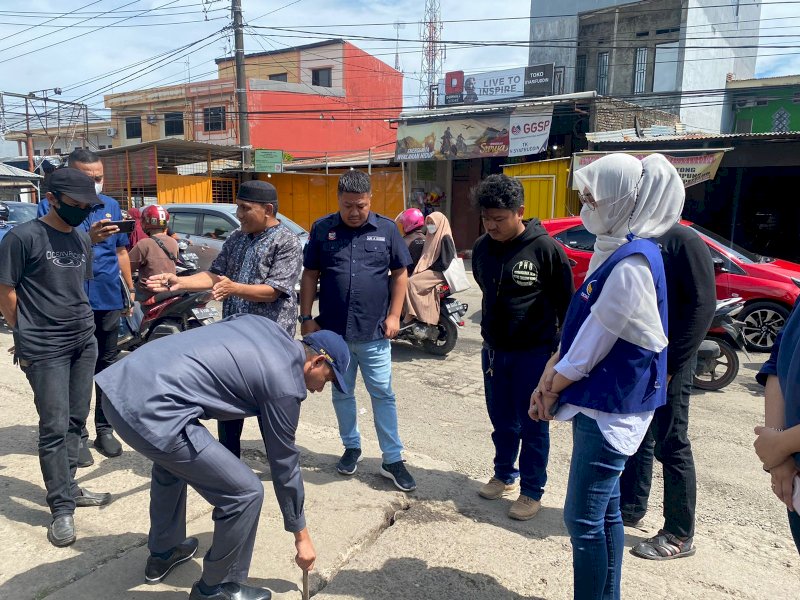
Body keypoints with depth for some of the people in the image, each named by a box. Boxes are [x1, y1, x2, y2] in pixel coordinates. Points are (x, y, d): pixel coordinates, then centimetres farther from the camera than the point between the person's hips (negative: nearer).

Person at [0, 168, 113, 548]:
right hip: (45, 350, -6)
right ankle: (62, 508, 8)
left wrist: (81, 324, 13)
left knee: (75, 421, 13)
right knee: (54, 428, -2)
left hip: (84, 342, 6)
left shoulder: (83, 239, 10)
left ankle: (67, 487, 28)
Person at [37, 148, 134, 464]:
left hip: (109, 300, 4)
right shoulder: (51, 206, -4)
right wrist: (88, 239, -29)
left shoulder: (111, 205, 9)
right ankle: (77, 435, 14)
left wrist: (130, 289, 14)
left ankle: (104, 429, 22)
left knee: (107, 367, 11)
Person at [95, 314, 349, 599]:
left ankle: (162, 553, 52)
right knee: (246, 492, 1)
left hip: (121, 381, 10)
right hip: (154, 412, -10)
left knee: (171, 461, 36)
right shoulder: (285, 385, -3)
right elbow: (284, 464, 6)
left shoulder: (267, 326, 16)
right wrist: (302, 536, 18)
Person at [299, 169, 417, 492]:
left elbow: (400, 274, 4)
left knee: (383, 395, 5)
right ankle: (351, 447, 34)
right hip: (333, 331, 2)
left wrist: (394, 315, -3)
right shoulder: (322, 229, 1)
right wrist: (306, 317, 0)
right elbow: (310, 276, 5)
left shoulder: (386, 229, -1)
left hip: (373, 332, -1)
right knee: (341, 394, 15)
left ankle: (393, 460, 15)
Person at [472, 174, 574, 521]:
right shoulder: (482, 248, 2)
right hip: (493, 350, 5)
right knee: (502, 421, 18)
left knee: (533, 426, 7)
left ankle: (532, 492, 22)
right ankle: (505, 476, 37)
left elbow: (566, 302, -8)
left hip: (534, 353, -5)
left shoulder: (545, 249, -15)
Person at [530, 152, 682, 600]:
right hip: (600, 404, 9)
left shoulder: (632, 264, -21)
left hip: (610, 411, -9)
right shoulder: (614, 253, 10)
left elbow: (593, 343, -20)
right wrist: (547, 381, 5)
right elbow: (577, 331, 11)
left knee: (584, 520, 1)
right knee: (604, 511, 19)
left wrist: (551, 390, -6)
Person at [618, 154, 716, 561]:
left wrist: (670, 364, -19)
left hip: (665, 364, -7)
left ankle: (680, 535, 17)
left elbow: (702, 307, -17)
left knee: (671, 445, 3)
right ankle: (629, 507, 34)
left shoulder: (684, 242, -12)